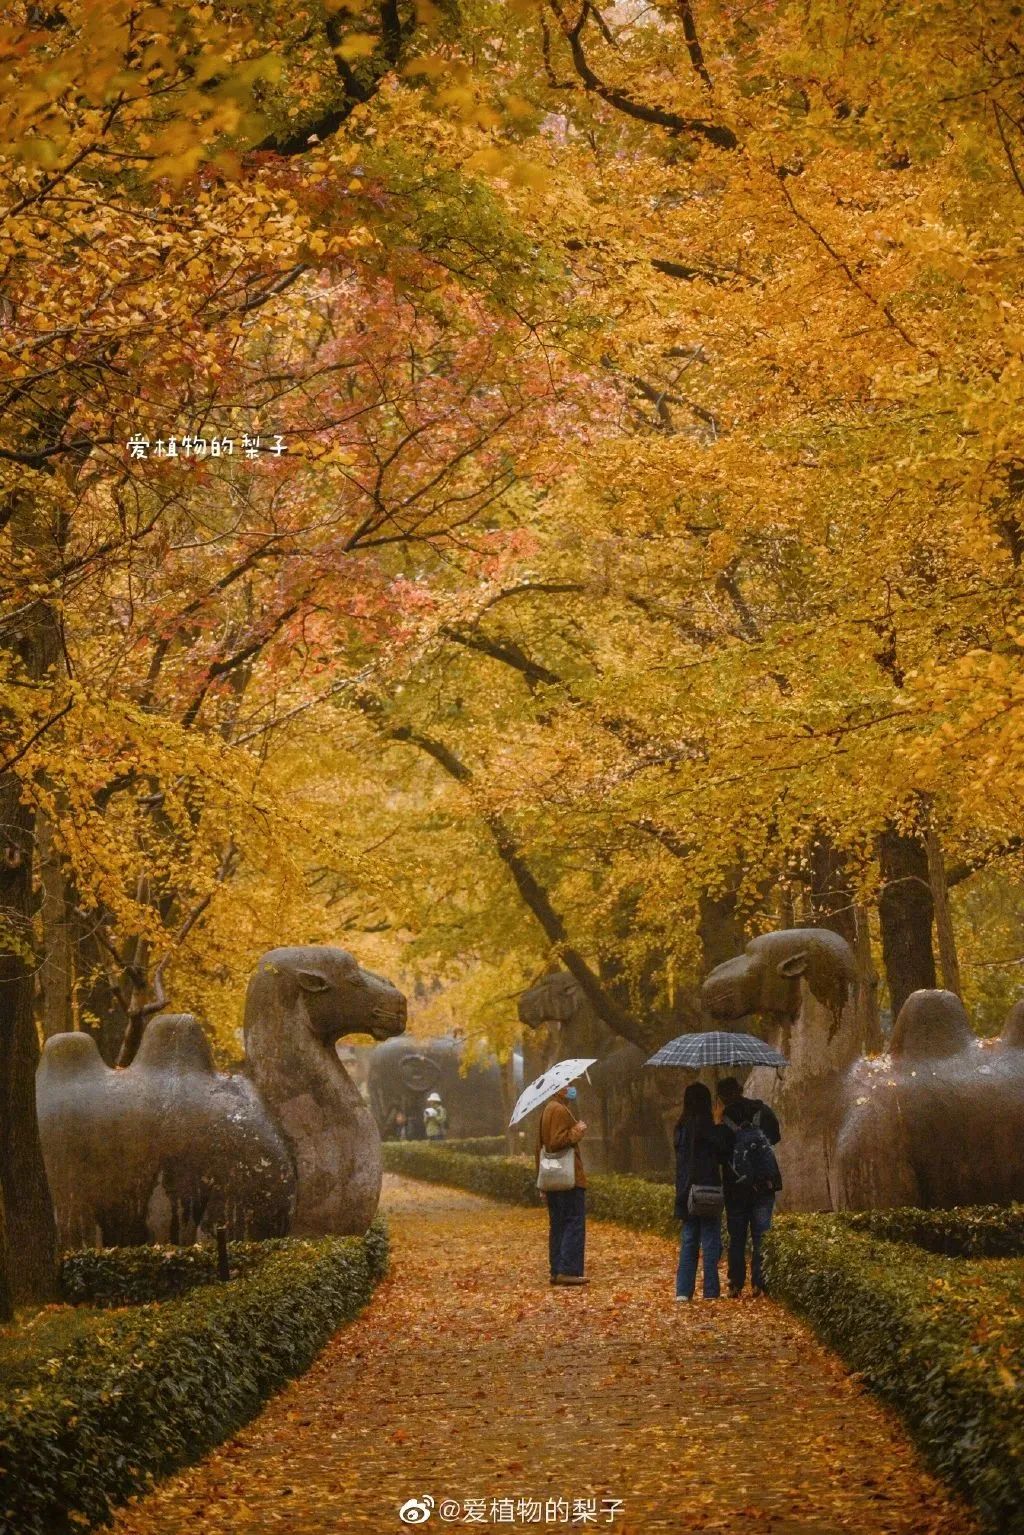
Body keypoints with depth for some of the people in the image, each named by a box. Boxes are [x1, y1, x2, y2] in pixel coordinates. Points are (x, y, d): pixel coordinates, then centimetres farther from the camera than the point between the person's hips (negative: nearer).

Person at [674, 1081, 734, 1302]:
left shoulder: (681, 1128, 7)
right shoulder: (707, 1128, -12)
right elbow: (724, 1154, -7)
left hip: (685, 1192, 6)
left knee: (688, 1241, 10)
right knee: (710, 1242, 1)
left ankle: (683, 1290, 6)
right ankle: (711, 1291, 1)